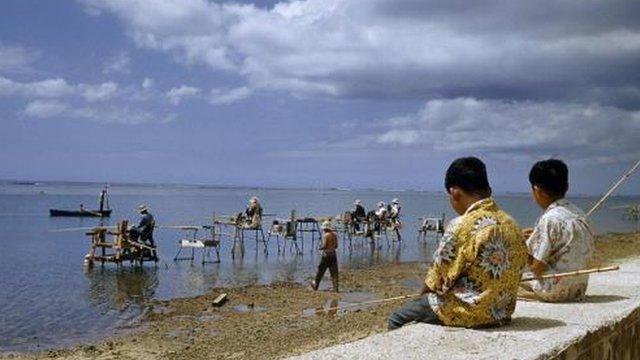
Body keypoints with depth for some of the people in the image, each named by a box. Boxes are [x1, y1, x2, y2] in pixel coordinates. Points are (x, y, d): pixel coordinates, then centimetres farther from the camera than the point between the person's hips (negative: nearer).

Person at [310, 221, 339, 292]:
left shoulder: (326, 235, -13)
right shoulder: (334, 235, 8)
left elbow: (324, 246, -16)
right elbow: (336, 246, 13)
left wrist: (320, 247, 3)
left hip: (326, 253, -6)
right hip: (333, 253, 6)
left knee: (321, 270, 9)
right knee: (334, 272, 4)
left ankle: (315, 285, 22)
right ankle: (335, 288, -1)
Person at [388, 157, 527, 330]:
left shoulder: (461, 226, -19)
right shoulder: (511, 224, 3)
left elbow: (438, 279, -13)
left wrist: (423, 295, 9)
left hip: (469, 312, -8)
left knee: (396, 319, 9)